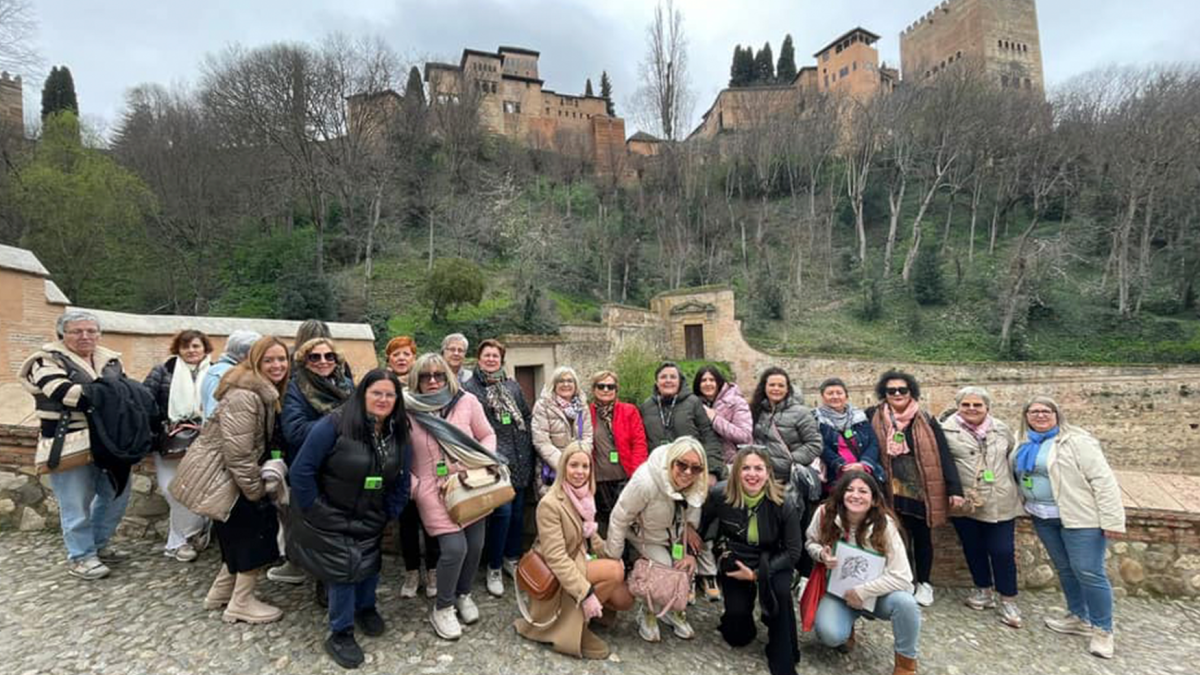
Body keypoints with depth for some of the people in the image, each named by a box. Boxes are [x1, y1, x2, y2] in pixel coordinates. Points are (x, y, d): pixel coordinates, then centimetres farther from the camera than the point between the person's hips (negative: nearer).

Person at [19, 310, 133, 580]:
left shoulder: (111, 360, 10)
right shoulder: (48, 361, -7)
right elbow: (66, 394, -22)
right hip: (69, 446, -6)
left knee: (116, 496, 15)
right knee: (76, 505, 4)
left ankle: (98, 545, 33)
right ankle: (80, 557, 20)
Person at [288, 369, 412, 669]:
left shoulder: (399, 435, -5)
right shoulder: (334, 424, -23)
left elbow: (401, 481, 3)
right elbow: (301, 469, -20)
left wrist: (388, 514, -1)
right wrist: (313, 512, -15)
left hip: (369, 520, 5)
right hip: (330, 517, -5)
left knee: (369, 562, 14)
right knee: (344, 567, -4)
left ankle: (365, 608, 43)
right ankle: (340, 633, 19)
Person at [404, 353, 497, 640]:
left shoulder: (467, 401, -5)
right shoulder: (407, 410, -7)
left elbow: (487, 435, 4)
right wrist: (414, 486, -8)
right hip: (434, 491, -3)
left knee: (475, 545, 8)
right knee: (454, 548, -12)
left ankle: (463, 594, 38)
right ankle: (442, 608, 15)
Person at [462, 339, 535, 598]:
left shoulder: (512, 386, 14)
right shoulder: (469, 388, -3)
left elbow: (527, 416, 19)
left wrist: (527, 445, 11)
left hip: (520, 459, 5)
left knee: (518, 510, 11)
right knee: (502, 511, -9)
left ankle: (512, 557, 30)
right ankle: (494, 568, 10)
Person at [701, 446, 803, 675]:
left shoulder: (783, 506, -20)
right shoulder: (719, 497, -19)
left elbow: (794, 552, -13)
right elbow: (697, 526, -1)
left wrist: (757, 574, -20)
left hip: (772, 563, 0)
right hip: (734, 562, 1)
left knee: (780, 592, -33)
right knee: (738, 638, -14)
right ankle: (738, 619, 26)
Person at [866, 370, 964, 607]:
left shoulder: (926, 420, -1)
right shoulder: (874, 417, -2)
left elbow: (943, 455, -4)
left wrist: (954, 488, -9)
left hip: (921, 489, 1)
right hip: (891, 490, 0)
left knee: (922, 537, 13)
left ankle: (924, 584, 31)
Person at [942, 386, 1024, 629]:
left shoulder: (1001, 429, 5)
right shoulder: (947, 430, -7)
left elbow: (1014, 457, 18)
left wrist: (1014, 486, 14)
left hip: (1000, 503, 1)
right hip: (964, 503, -1)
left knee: (1003, 551, 2)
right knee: (974, 549, 13)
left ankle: (1008, 601, 19)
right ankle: (984, 591, 33)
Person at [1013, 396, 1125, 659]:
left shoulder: (1076, 441, -13)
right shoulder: (1024, 444, 7)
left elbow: (1102, 479, -16)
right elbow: (1019, 475, 18)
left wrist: (1111, 519, -19)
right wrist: (1028, 505, 10)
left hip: (1080, 517, -6)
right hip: (1044, 518, 6)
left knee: (1089, 572, -3)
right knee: (1065, 569, 15)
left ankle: (1102, 630, 13)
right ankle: (1079, 618, 29)